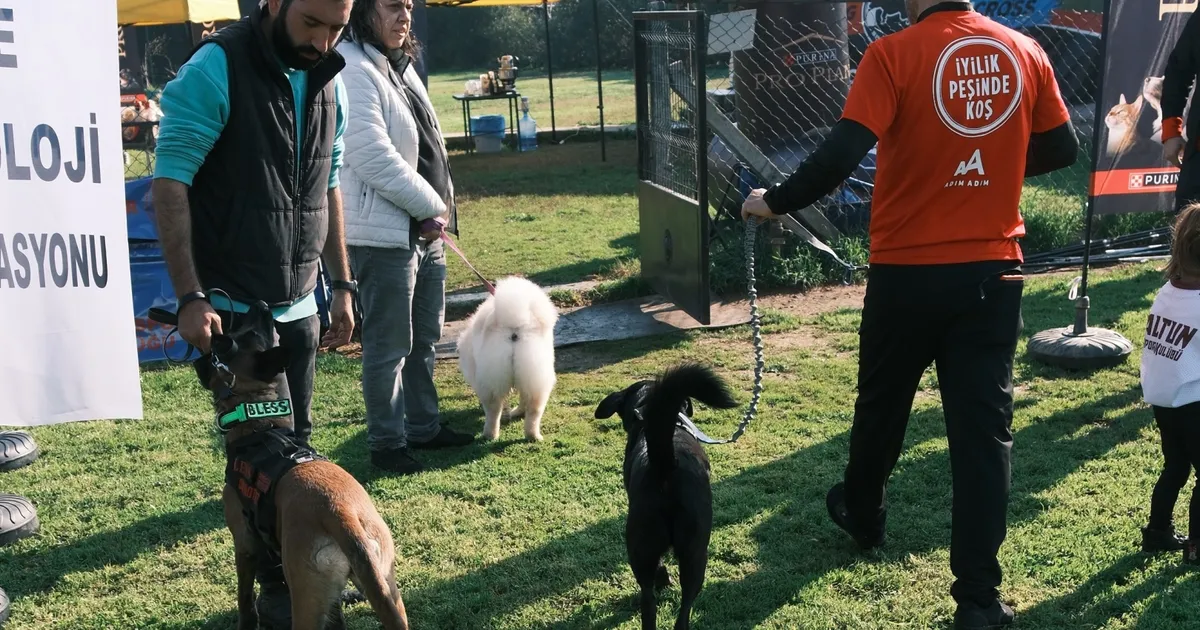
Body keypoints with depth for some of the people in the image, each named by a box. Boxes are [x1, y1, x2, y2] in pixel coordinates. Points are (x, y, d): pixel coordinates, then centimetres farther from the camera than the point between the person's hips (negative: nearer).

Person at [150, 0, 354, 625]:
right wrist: (191, 296, -21)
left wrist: (341, 285, 13)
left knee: (295, 446, 14)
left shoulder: (328, 83, 6)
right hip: (231, 309, -6)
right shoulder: (217, 69, -14)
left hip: (298, 308, 6)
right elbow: (169, 183, -16)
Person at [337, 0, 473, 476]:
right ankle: (386, 443, 13)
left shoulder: (401, 66, 14)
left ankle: (423, 427, 32)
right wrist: (432, 205, -14)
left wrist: (442, 204, 1)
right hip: (384, 235, -10)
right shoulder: (353, 71, -16)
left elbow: (430, 143, 17)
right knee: (388, 347, 0)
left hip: (424, 231, 10)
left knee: (424, 339, 18)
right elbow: (374, 158, -23)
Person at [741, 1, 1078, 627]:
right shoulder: (1025, 52, 1)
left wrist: (775, 202, -7)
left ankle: (863, 516, 45)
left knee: (881, 405, 20)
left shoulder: (894, 54, -12)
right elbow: (1062, 148, 10)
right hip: (993, 270, 3)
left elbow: (842, 154, -20)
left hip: (908, 271, -2)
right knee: (984, 423, 4)